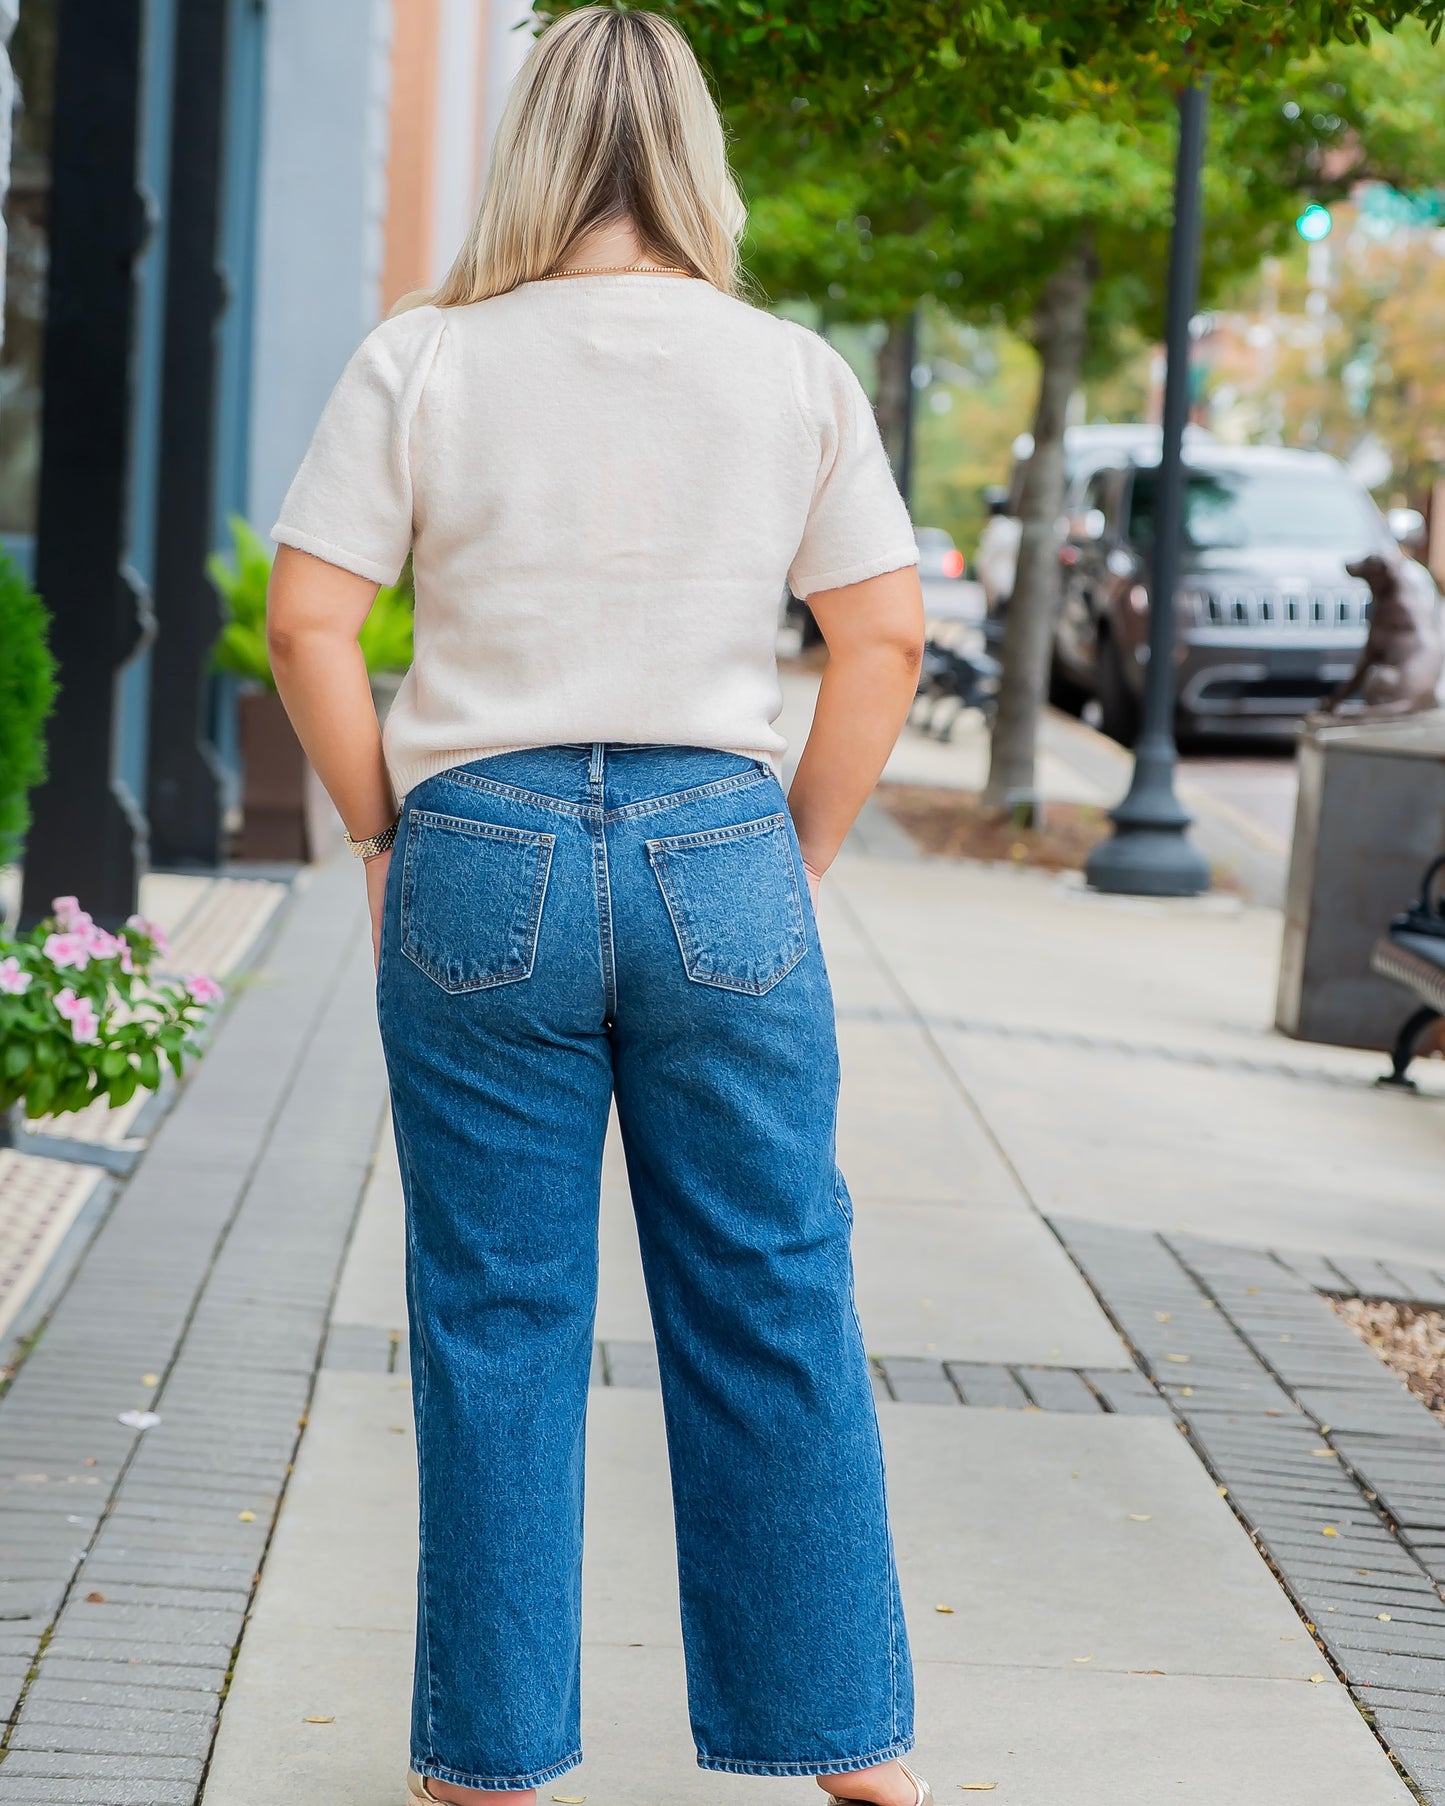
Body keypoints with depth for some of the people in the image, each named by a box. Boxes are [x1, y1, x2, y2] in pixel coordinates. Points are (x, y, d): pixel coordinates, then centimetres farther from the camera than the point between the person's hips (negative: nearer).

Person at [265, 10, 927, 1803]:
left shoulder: (422, 362, -1)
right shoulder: (792, 373, 3)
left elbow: (307, 622, -5)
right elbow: (886, 638, 1)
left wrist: (384, 839, 6)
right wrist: (795, 858, 10)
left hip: (484, 855, -1)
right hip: (720, 852, 1)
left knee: (496, 1319, 7)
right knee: (772, 1307, 10)